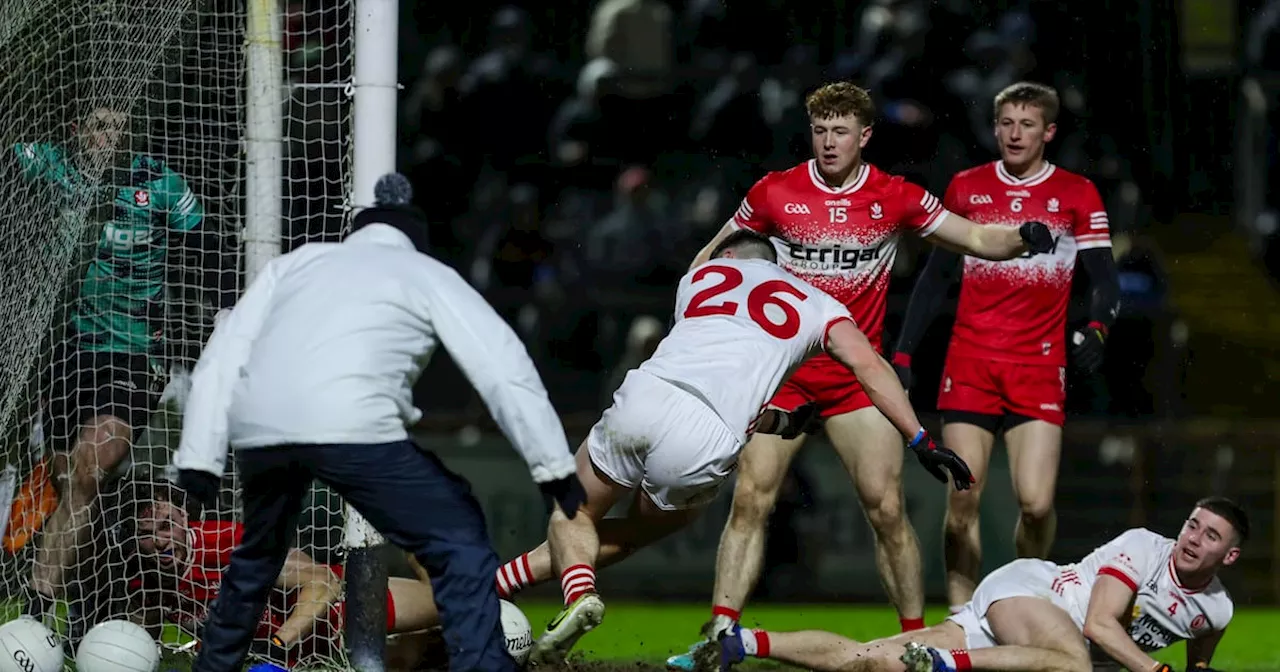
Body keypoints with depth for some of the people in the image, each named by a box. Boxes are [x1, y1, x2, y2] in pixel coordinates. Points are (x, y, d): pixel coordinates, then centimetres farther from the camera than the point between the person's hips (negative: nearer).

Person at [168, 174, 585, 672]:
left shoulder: (299, 261, 32)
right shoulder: (427, 273, 23)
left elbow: (222, 356, 20)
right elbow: (505, 368, 13)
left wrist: (199, 457, 16)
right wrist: (553, 464, 12)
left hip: (258, 426, 4)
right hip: (350, 425, -4)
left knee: (259, 553, 31)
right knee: (459, 545, 7)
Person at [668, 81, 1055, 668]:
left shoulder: (896, 198, 0)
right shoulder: (775, 193, -1)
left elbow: (979, 239, 4)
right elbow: (713, 259, 11)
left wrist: (1023, 237, -17)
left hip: (857, 373, 0)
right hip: (781, 371, 0)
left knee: (886, 507, -7)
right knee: (750, 499, -11)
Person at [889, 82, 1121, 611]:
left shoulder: (1077, 195, 6)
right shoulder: (966, 188, 10)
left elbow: (1105, 279, 4)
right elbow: (935, 277, 16)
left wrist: (1096, 328, -17)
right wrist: (902, 353, 10)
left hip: (1039, 367, -1)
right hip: (969, 363, 1)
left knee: (1037, 502, -12)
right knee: (963, 501, -6)